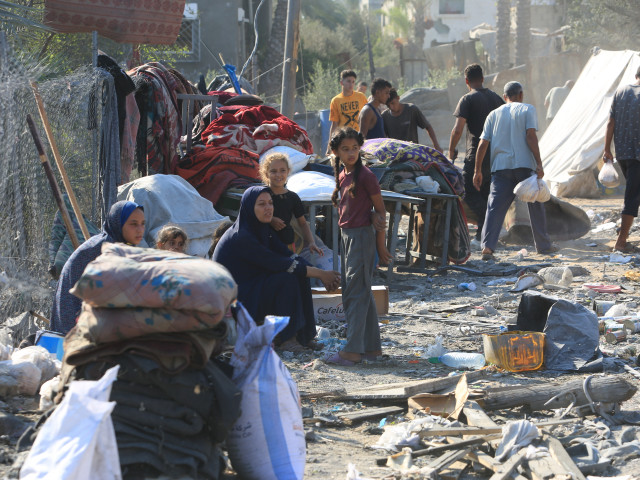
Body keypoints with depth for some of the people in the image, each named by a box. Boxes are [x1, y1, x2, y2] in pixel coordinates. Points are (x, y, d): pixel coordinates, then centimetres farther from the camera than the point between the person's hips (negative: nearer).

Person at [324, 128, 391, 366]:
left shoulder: (365, 176, -13)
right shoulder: (342, 176, 10)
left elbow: (380, 211, -10)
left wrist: (380, 246, -9)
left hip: (362, 236, -9)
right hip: (346, 236, 9)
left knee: (357, 293, -10)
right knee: (356, 293, 12)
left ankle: (352, 350, -11)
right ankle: (372, 346, 19)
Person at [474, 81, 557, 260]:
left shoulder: (494, 114, 15)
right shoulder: (527, 109, 7)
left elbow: (483, 144, 9)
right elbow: (531, 136, -7)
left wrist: (478, 171, 11)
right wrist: (539, 163, -10)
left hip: (500, 166, 2)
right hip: (524, 164, -2)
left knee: (495, 207, -5)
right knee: (535, 205, 12)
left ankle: (487, 246, -21)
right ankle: (543, 245, 21)